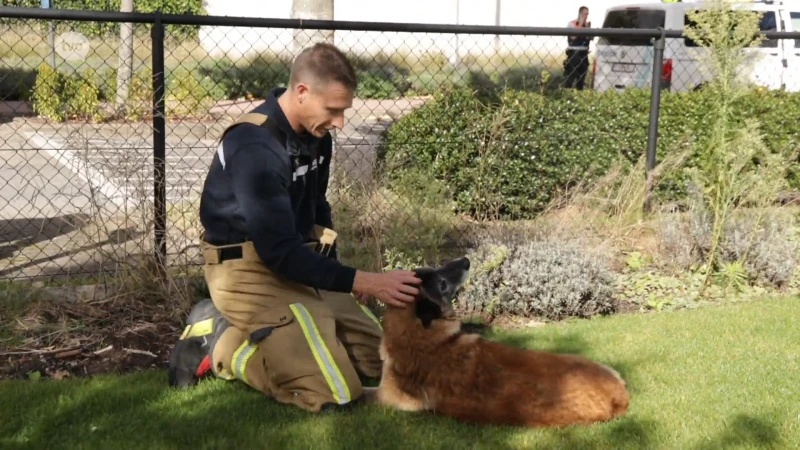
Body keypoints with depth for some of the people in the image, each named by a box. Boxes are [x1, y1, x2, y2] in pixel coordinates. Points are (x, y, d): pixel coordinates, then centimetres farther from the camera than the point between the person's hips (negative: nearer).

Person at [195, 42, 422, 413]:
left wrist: (338, 272, 6)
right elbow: (279, 252, -28)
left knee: (377, 357, 9)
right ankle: (223, 345, -2)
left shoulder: (315, 136, 2)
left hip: (297, 266, 9)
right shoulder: (255, 147, -26)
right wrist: (362, 282, -28)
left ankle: (249, 334, 13)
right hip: (251, 272, -9)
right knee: (334, 390, -20)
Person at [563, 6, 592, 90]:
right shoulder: (571, 23, -3)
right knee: (570, 76, -11)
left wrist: (587, 27, -5)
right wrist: (580, 24, -12)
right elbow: (573, 36, -17)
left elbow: (590, 38, 6)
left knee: (582, 76, 9)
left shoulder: (588, 24, 13)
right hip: (573, 53, -6)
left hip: (584, 53, 6)